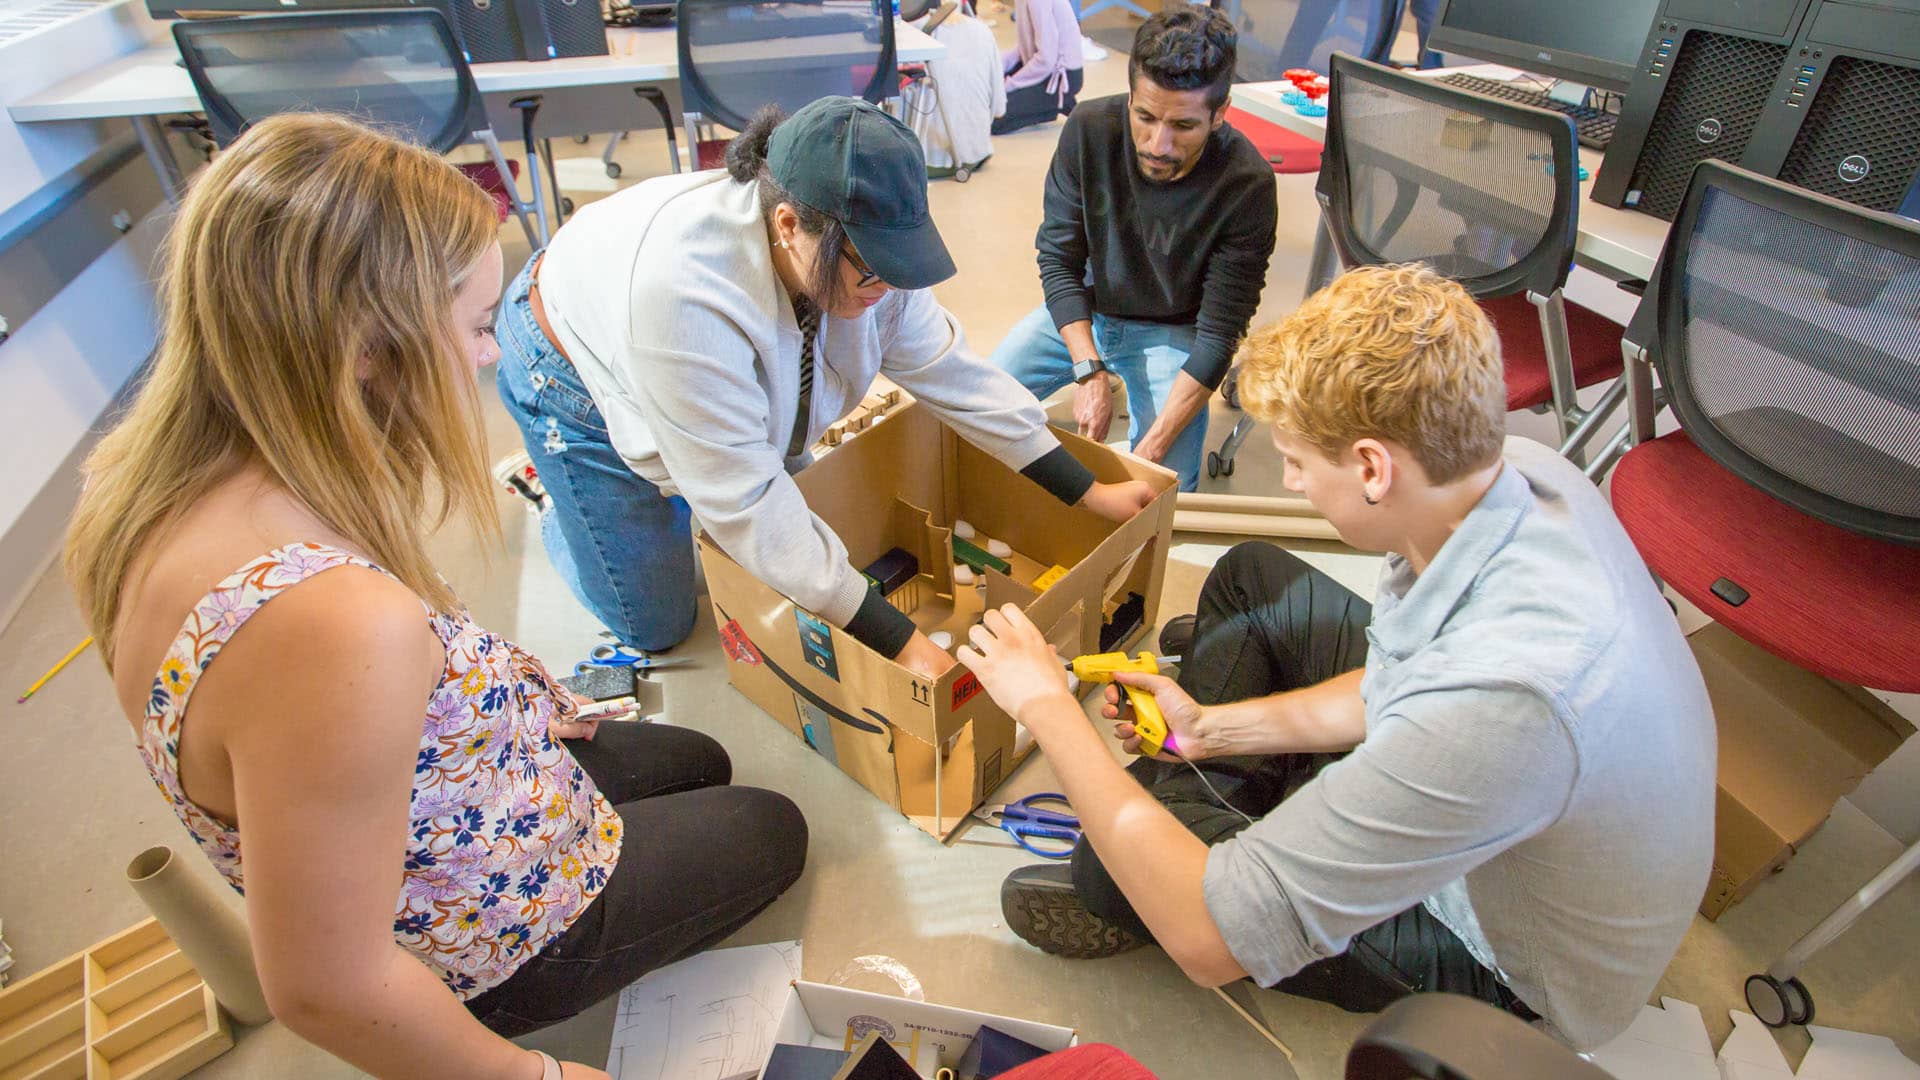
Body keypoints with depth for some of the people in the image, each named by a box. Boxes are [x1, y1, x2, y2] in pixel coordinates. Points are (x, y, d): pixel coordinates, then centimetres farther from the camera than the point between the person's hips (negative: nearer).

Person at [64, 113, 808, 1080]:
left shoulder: (145, 476, -14)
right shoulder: (340, 626, -44)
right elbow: (324, 990, -33)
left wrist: (507, 701, 6)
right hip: (490, 946, -7)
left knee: (697, 763, 26)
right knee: (773, 830, 18)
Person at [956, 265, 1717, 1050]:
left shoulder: (1499, 698, -45)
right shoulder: (1513, 467, -20)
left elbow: (1210, 939, -36)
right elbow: (1411, 683, 0)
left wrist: (1047, 706, -27)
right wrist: (1214, 726, 0)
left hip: (1513, 966, -7)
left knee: (1110, 876, -17)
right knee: (1251, 578, 6)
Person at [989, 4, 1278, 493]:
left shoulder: (1247, 185, -25)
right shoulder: (1089, 129, -19)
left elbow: (1218, 332, -22)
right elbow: (1058, 259, -12)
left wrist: (1151, 448, -30)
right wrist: (1090, 372, -25)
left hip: (1170, 331, -2)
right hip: (1081, 308, 3)